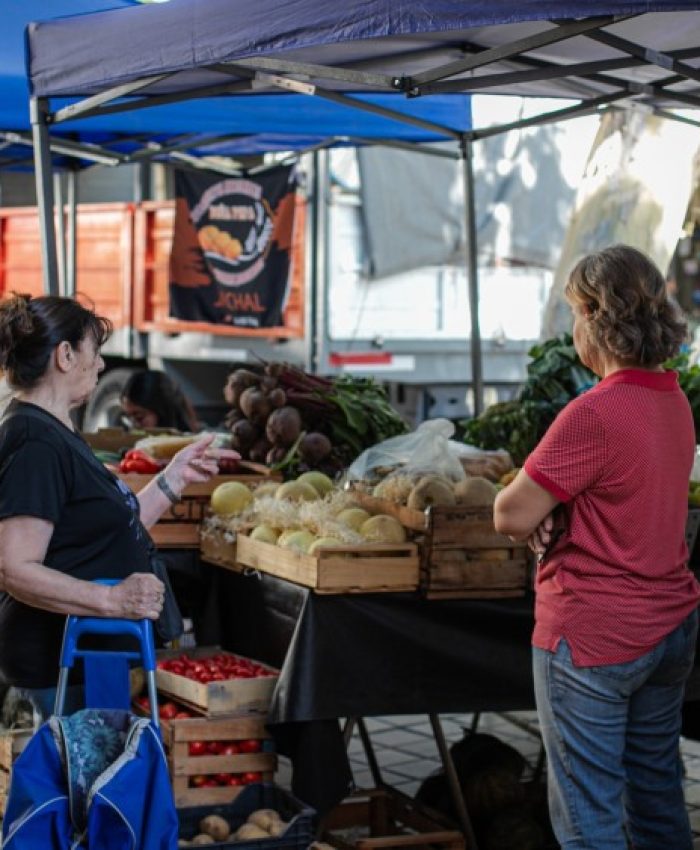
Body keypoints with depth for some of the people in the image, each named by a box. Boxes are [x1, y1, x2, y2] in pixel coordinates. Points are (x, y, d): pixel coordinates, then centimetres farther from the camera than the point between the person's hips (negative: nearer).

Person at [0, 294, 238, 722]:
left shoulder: (56, 433, 14)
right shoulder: (36, 443, -20)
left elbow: (117, 529, 18)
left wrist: (176, 475, 13)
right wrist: (113, 599, -34)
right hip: (61, 660, -11)